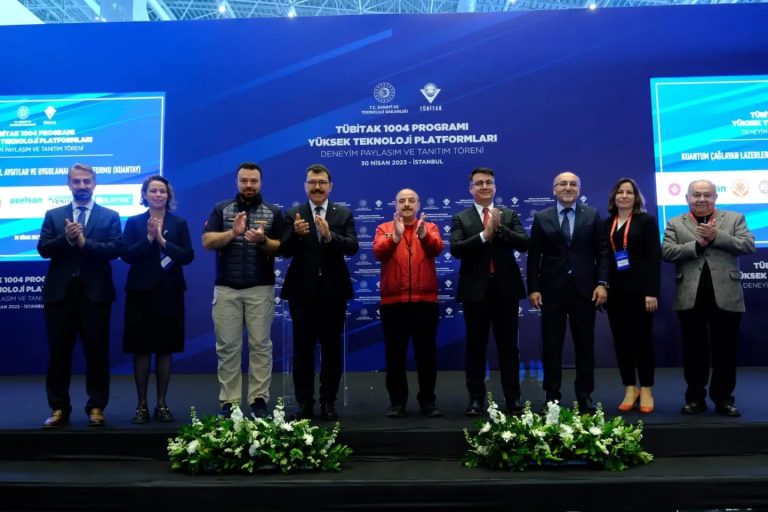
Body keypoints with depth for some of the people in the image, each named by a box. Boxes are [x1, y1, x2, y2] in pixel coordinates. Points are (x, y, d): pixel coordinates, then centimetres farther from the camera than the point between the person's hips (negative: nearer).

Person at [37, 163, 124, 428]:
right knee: (59, 353, 7)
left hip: (95, 293, -2)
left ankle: (96, 407, 13)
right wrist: (66, 238, -17)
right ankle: (59, 408, 17)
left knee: (97, 353, 3)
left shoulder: (110, 216, 6)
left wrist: (84, 242, -16)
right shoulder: (53, 215, 12)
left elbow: (116, 248, -8)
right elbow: (43, 249, 0)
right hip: (60, 293, 2)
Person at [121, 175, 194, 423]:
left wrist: (163, 241, -15)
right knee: (141, 349, 3)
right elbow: (126, 255, -7)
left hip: (169, 293, 1)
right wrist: (149, 238, -17)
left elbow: (188, 256, -6)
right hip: (141, 292, 0)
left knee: (165, 349, 5)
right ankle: (142, 404, 13)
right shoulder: (134, 222, 5)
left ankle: (162, 404, 15)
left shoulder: (179, 223, 6)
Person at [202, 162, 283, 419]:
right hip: (226, 288, 1)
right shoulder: (221, 209, 9)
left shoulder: (273, 212, 7)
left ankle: (259, 399, 8)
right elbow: (207, 242, -1)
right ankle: (229, 402, 10)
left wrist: (263, 240, -17)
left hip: (261, 288, 0)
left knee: (260, 345, 1)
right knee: (227, 346, 3)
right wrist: (233, 233, -16)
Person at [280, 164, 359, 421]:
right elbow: (284, 251, -7)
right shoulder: (293, 214, 2)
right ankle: (304, 403, 17)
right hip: (302, 291, 0)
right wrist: (296, 233, -27)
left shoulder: (344, 214, 3)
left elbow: (352, 246, -11)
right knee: (302, 348, 6)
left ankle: (328, 402, 18)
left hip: (333, 291, 0)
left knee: (331, 348, 7)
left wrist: (330, 236, -28)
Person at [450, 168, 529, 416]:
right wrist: (484, 234, -19)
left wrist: (499, 228, -17)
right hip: (476, 289, -1)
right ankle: (476, 398, 15)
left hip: (506, 288, 1)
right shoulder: (461, 218, 4)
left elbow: (524, 244, -5)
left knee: (508, 346, 6)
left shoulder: (509, 215, 9)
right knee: (476, 346, 6)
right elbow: (456, 249, -11)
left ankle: (513, 398, 14)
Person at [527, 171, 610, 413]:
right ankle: (552, 397, 13)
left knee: (585, 345, 7)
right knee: (551, 346, 4)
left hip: (584, 289, 1)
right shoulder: (541, 218, 5)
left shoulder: (592, 215, 7)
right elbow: (534, 256, 3)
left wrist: (602, 283, -7)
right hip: (552, 290, 0)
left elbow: (602, 251, 3)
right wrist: (533, 288, -5)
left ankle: (585, 397, 18)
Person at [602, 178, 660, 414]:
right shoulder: (606, 224, 10)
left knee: (643, 339, 3)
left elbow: (654, 257, -5)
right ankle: (630, 389, 15)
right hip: (615, 290, 3)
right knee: (621, 340, 5)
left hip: (639, 289, -3)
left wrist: (652, 291, -13)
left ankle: (645, 390, 14)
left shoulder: (646, 220, 2)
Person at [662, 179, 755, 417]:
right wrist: (698, 244, -14)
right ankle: (695, 397, 17)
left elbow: (748, 245, -4)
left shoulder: (735, 219, 10)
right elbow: (667, 252, -4)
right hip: (690, 297, 0)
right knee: (694, 350, 7)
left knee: (725, 350, 6)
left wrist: (716, 236, -13)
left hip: (725, 296, 0)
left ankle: (723, 398, 18)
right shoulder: (675, 224, 9)